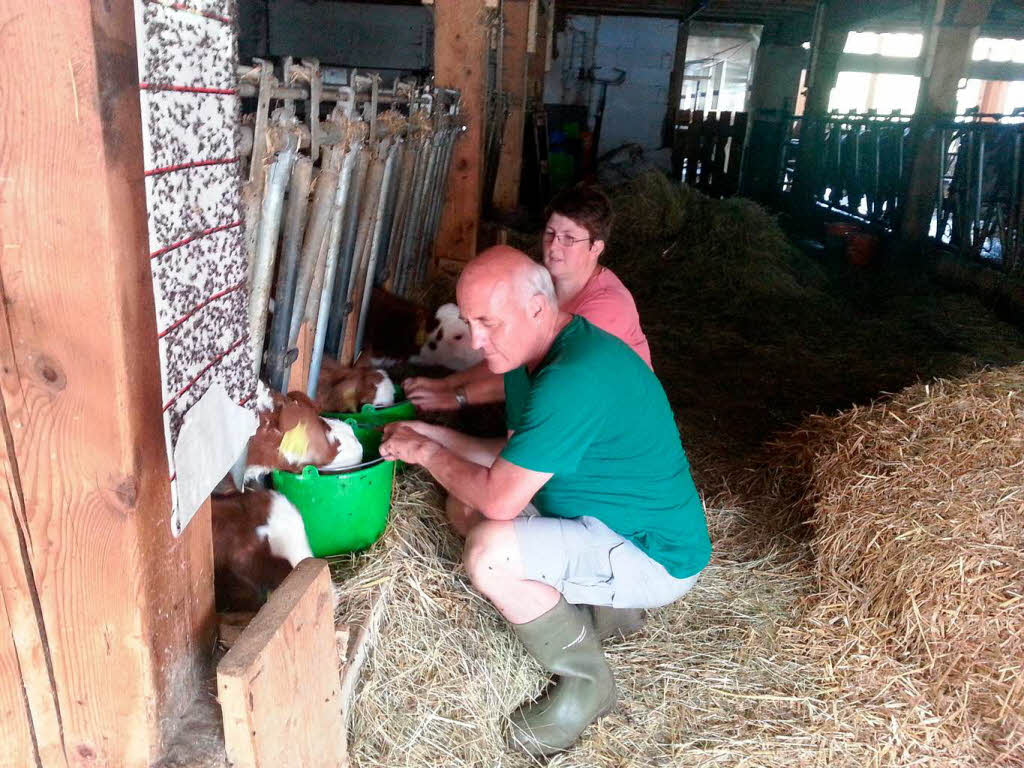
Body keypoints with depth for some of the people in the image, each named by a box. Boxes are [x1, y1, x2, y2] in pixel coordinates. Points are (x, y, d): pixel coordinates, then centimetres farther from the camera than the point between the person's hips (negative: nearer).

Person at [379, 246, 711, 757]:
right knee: (464, 508, 8)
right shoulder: (532, 353, 2)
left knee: (489, 552, -28)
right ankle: (594, 605, 13)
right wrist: (431, 436, 1)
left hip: (656, 557, -10)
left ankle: (585, 680, -2)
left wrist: (426, 453, -12)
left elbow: (500, 498, -29)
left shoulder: (575, 378, -31)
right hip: (615, 521, 10)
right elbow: (517, 455, 12)